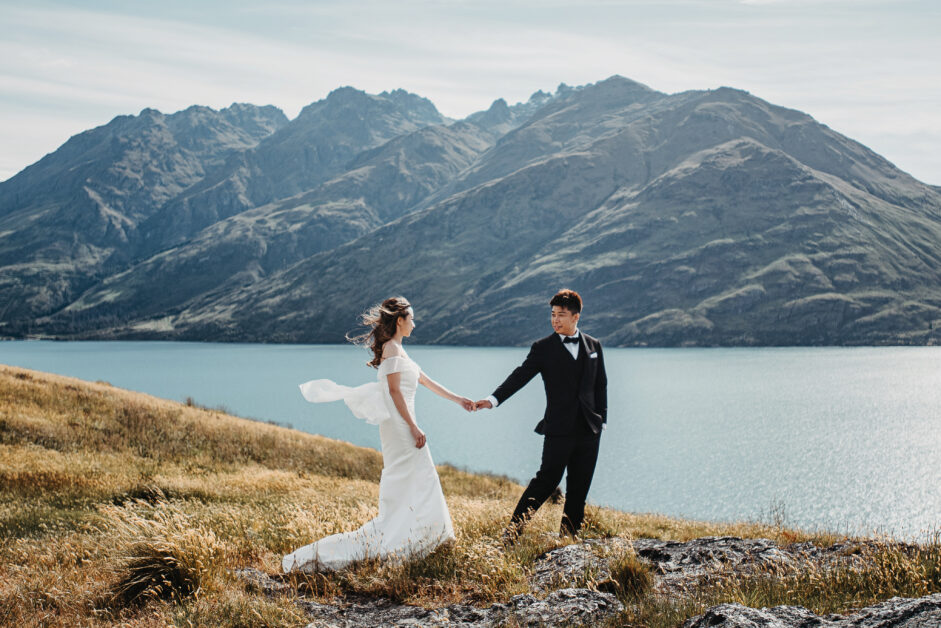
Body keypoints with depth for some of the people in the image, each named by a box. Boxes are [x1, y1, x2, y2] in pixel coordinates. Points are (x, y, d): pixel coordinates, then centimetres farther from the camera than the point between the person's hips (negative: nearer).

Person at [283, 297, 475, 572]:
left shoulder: (397, 349, 17)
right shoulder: (392, 348, -13)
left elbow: (424, 380, 24)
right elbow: (395, 391, -18)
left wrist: (457, 398, 27)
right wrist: (413, 427, -19)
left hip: (401, 425, 10)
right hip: (400, 425, -10)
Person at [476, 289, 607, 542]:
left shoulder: (593, 346, 10)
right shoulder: (543, 348, -1)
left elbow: (601, 384, 15)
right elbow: (521, 375, -10)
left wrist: (601, 418, 8)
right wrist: (494, 399, -23)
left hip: (589, 429, 4)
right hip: (559, 428, -4)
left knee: (579, 486, 7)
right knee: (547, 479, -9)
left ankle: (569, 537, 17)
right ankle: (513, 530, -3)